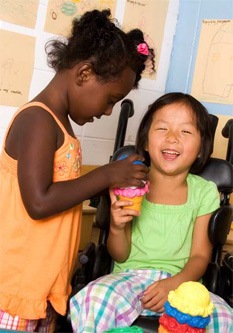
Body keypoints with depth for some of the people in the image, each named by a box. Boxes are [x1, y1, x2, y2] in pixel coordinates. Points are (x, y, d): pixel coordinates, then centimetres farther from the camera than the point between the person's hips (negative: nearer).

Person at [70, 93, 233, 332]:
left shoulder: (204, 193, 4)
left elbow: (200, 256, 2)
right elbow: (121, 256, 5)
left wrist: (174, 284, -18)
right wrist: (116, 229, -17)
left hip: (180, 281, 1)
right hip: (130, 276, 0)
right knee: (96, 297, -34)